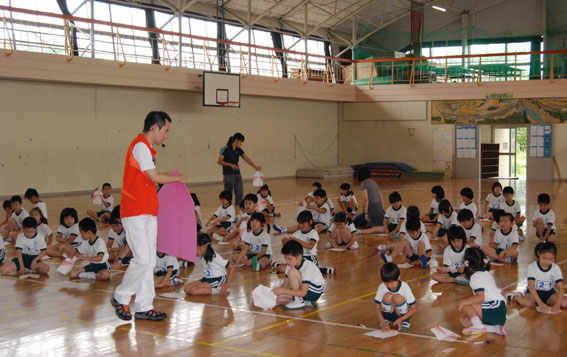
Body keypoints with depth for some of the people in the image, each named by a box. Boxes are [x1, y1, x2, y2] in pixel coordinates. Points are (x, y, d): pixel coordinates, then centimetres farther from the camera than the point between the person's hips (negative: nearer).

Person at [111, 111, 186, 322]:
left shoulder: (145, 147, 19)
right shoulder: (140, 146, -13)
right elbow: (155, 177, -15)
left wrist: (170, 177, 12)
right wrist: (178, 178, -1)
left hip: (147, 212, 10)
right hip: (135, 212, -10)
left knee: (149, 261, 9)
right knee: (142, 259, -10)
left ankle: (144, 307, 14)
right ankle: (120, 298, 8)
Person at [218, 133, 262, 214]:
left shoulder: (239, 150, 9)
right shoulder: (225, 149, -10)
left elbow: (247, 159, 12)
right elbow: (219, 161, -13)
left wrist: (255, 167, 4)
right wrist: (230, 164, -23)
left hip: (237, 174, 7)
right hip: (228, 175, -7)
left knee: (240, 193, 5)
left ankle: (237, 213, 12)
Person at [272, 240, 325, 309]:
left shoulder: (308, 267, -28)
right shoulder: (290, 265, -5)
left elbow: (303, 293, -33)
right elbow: (285, 284, 1)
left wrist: (284, 291, -36)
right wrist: (278, 290, -21)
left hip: (314, 293, -8)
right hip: (302, 289, 8)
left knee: (292, 272, -26)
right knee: (278, 299, -10)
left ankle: (299, 301, -15)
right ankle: (307, 302, -1)